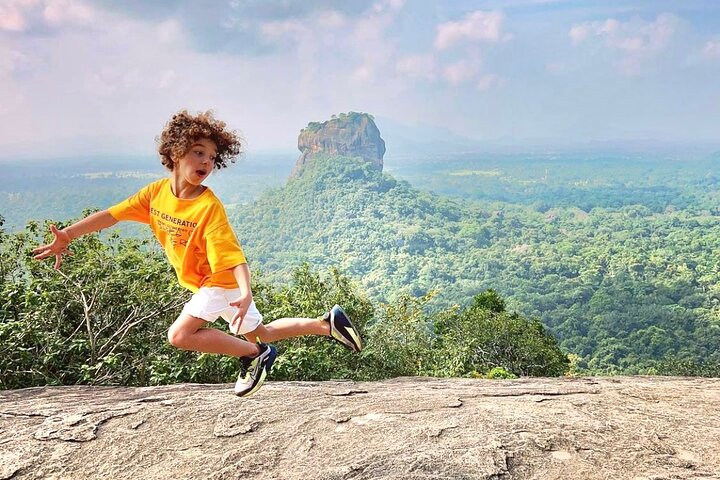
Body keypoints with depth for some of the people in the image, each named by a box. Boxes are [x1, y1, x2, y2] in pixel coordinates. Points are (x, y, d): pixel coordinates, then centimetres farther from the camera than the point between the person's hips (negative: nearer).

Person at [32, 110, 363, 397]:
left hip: (219, 281, -7)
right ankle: (327, 323, 25)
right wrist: (66, 236, -10)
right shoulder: (156, 192, -7)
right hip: (205, 283, 7)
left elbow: (233, 255, -31)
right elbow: (111, 215, -4)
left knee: (180, 335, -17)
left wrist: (246, 293, -45)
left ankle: (255, 354, -5)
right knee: (262, 333, 17)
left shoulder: (209, 206, -26)